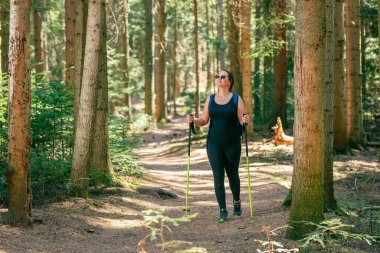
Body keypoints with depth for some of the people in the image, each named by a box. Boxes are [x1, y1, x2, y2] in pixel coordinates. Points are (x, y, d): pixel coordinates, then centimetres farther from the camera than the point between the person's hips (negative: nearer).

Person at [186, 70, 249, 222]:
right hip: (214, 144, 2)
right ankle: (222, 211, 0)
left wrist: (245, 121, -27)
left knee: (232, 175, 10)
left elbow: (242, 120, -5)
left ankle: (237, 201, 37)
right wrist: (193, 120, -10)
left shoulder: (236, 99, -1)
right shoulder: (210, 99, 7)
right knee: (218, 176, -5)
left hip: (232, 144, -2)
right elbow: (204, 121, 9)